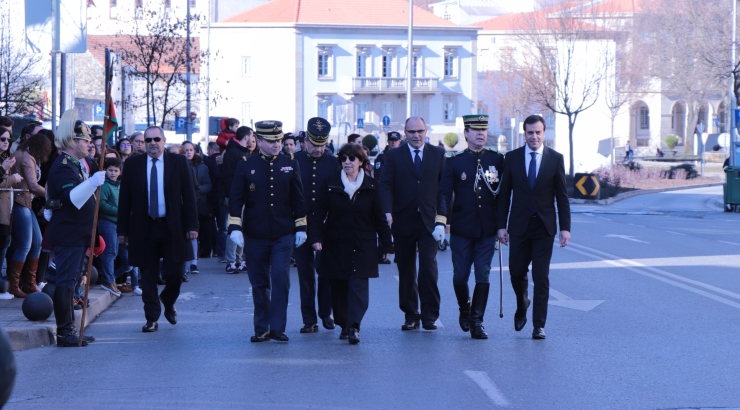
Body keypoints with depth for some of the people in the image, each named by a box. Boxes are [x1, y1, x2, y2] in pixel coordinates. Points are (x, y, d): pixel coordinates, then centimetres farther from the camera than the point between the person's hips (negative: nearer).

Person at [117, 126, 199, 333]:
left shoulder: (178, 162, 3)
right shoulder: (133, 164, 4)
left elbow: (189, 196, 2)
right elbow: (124, 199, 5)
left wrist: (192, 225, -5)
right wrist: (123, 229, 0)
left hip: (172, 228, 0)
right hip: (144, 228, 0)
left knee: (174, 273, -1)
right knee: (148, 277, 3)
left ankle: (168, 303, 28)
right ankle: (152, 318, 12)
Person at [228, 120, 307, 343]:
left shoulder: (291, 164, 4)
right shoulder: (246, 166, 1)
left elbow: (298, 198, 8)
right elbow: (235, 198, 0)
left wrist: (301, 227, 5)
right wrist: (235, 227, -10)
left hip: (283, 234, 0)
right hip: (255, 236, 0)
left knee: (281, 278, -10)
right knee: (259, 284, 6)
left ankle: (277, 327, -5)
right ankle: (262, 329, 14)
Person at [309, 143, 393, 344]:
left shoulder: (371, 186, 3)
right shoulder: (330, 184, 2)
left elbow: (379, 217, 6)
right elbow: (318, 213, 0)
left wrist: (387, 244, 5)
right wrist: (315, 237, -12)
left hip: (363, 246, -1)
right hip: (336, 246, 1)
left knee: (358, 284, -13)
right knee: (338, 287, 6)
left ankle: (353, 326, -21)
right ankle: (344, 325, 19)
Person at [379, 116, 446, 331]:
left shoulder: (438, 154, 8)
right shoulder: (394, 156, 6)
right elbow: (386, 185, -2)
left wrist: (442, 217, -5)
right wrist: (387, 211, -18)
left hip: (429, 221, -1)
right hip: (403, 222, 1)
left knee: (428, 267, -11)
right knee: (406, 271, 6)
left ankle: (429, 315, -4)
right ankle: (411, 316, 14)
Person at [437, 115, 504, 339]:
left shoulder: (497, 160, 4)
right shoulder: (454, 161, 0)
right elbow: (444, 193, -5)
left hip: (488, 230, 1)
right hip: (461, 229, -1)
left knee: (483, 277, -2)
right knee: (460, 276, 4)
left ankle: (477, 321, 5)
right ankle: (465, 310, 30)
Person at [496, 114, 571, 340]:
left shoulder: (555, 158, 1)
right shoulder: (512, 158, 3)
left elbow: (562, 196, 2)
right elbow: (504, 194, 5)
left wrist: (565, 227, -4)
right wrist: (501, 225, -1)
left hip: (544, 227, -1)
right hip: (519, 225, 1)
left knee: (541, 277, -3)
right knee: (516, 272, 6)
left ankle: (539, 325, 3)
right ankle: (522, 306, 36)